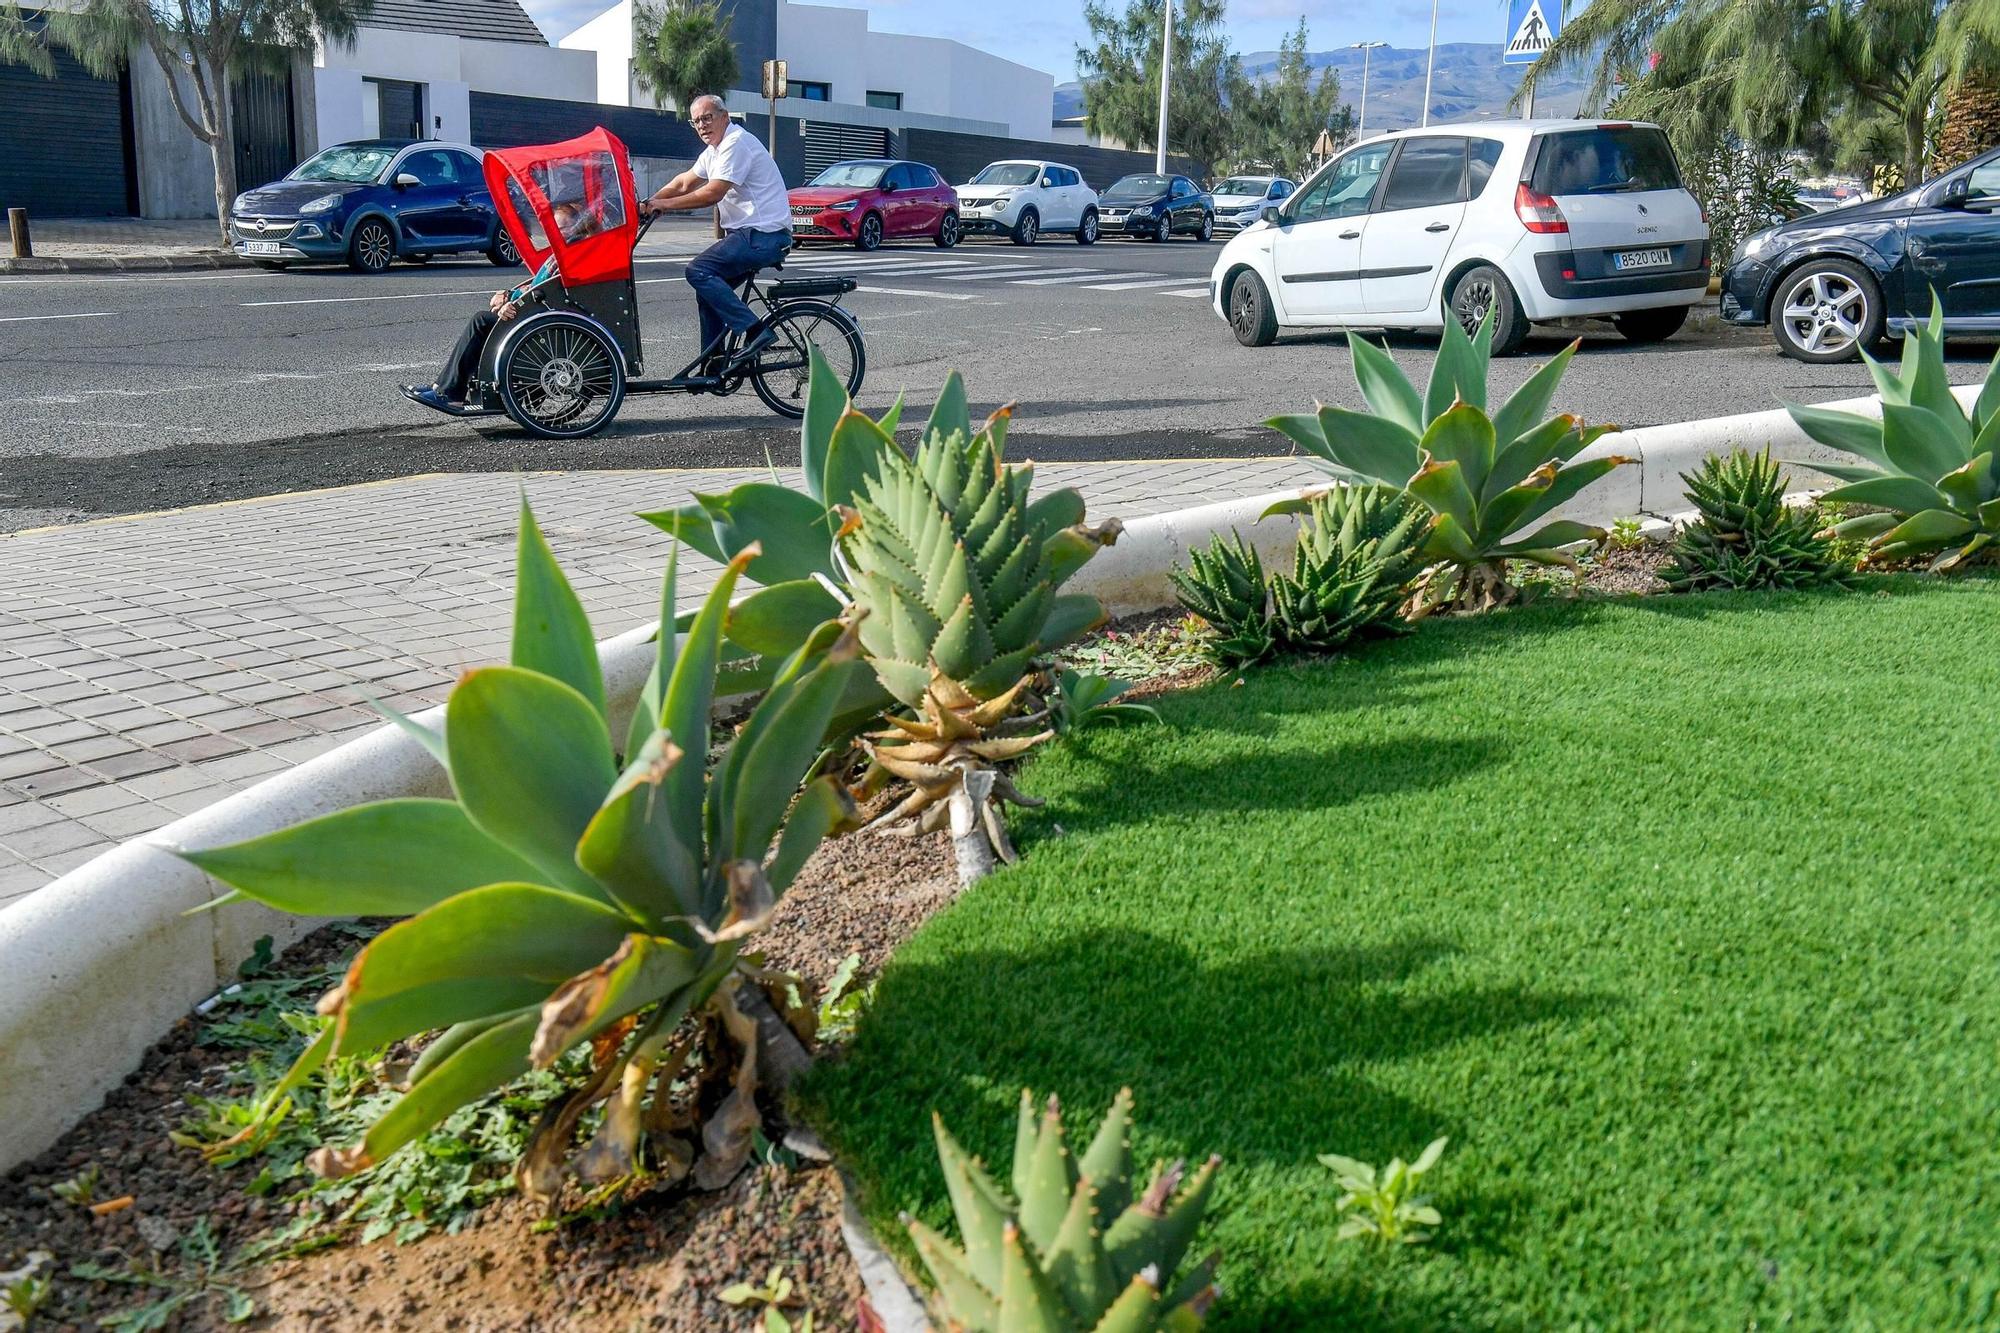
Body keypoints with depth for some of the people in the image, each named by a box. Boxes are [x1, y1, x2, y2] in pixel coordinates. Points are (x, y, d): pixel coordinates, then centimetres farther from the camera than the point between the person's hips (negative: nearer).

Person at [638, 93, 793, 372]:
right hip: (751, 234, 10)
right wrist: (650, 203, 4)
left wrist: (664, 204, -13)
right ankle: (714, 363, 13)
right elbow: (684, 183, 18)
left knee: (698, 271, -19)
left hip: (764, 236, -10)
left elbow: (713, 193, -19)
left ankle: (755, 331, -23)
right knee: (707, 286, 12)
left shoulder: (736, 143, -12)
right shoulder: (714, 150, 20)